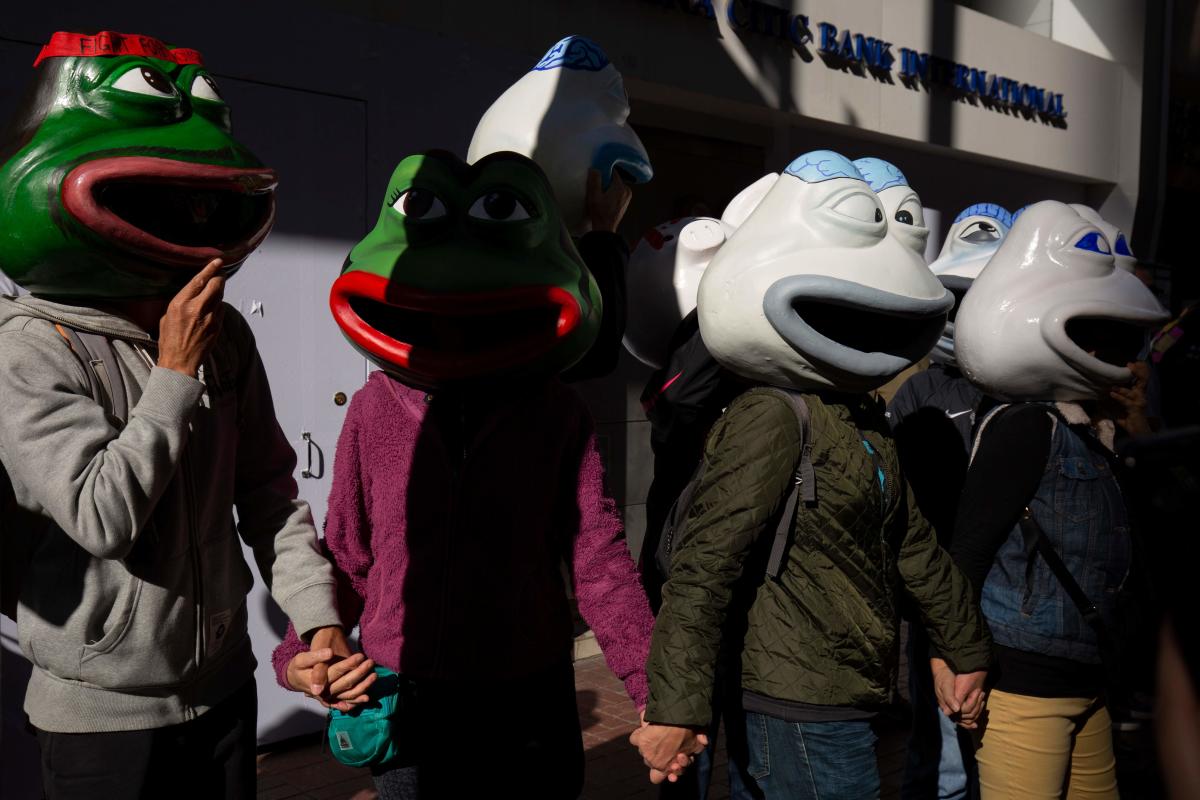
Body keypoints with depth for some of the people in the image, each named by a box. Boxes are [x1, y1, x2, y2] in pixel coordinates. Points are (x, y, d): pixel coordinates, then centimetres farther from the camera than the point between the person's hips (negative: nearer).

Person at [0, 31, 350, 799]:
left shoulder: (225, 336, -2)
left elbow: (269, 493, 0)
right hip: (106, 715, -4)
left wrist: (320, 619, -8)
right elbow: (102, 517, -23)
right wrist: (175, 375, -20)